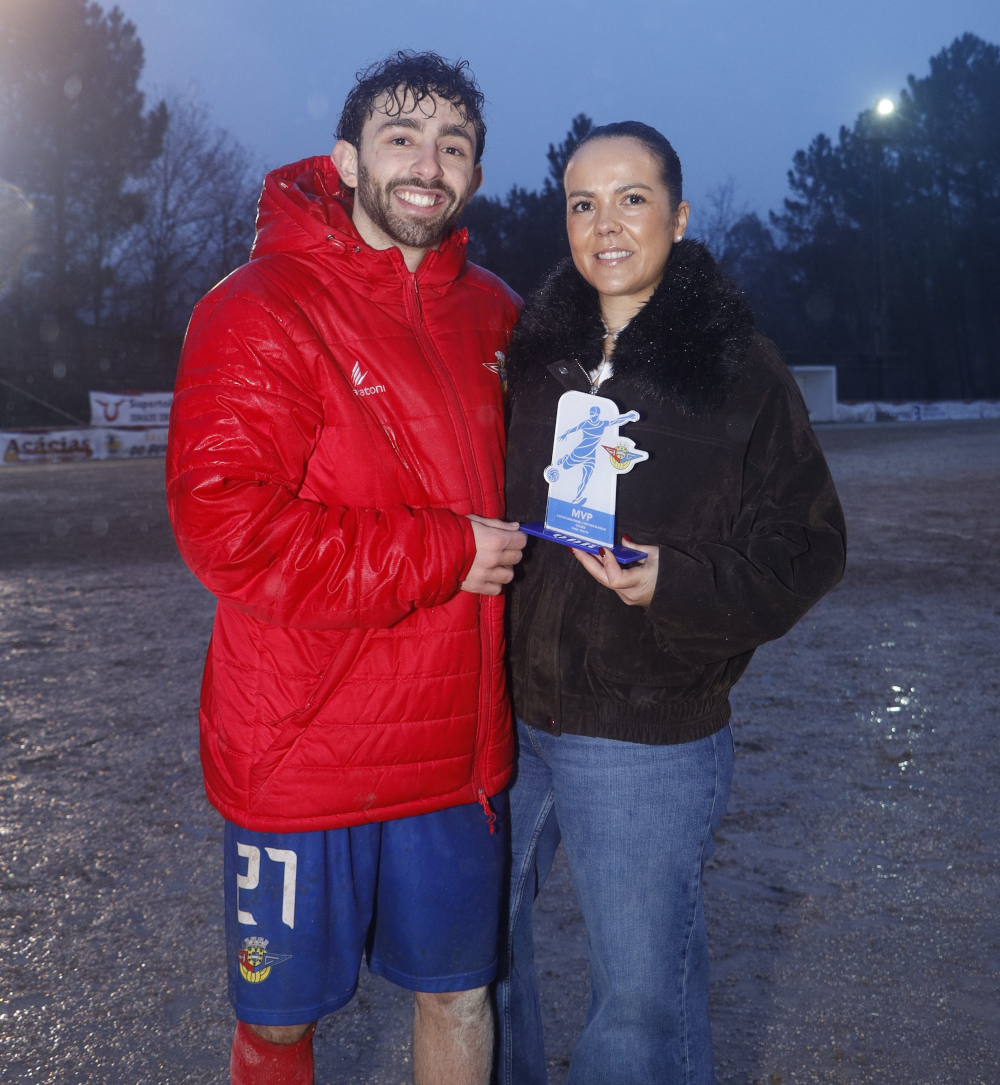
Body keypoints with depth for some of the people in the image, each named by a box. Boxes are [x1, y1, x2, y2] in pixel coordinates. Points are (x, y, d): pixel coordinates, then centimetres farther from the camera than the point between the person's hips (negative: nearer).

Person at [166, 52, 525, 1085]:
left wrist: (525, 536, 6)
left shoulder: (492, 313, 7)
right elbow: (226, 526, -22)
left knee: (458, 994, 20)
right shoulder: (259, 310, -11)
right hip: (301, 756, -5)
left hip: (460, 746, 5)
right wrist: (445, 554, -19)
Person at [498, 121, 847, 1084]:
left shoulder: (740, 370, -6)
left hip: (648, 740, -4)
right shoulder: (525, 350, 5)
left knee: (642, 985, 10)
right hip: (499, 712, 4)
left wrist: (675, 581, -21)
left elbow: (805, 549, -7)